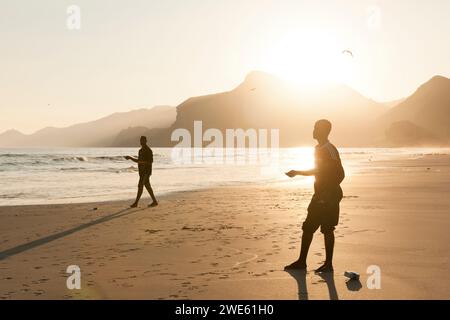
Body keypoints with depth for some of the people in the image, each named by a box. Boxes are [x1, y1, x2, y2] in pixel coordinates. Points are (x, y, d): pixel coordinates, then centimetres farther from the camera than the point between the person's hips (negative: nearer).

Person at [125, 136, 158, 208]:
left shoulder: (148, 150, -13)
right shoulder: (141, 150, 16)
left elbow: (150, 162, -18)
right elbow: (139, 161, 22)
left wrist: (142, 161, -30)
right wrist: (130, 158, 11)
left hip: (146, 172, -9)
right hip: (142, 172, 9)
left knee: (140, 186, -9)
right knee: (147, 186, 9)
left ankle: (136, 203, -6)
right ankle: (154, 201, 14)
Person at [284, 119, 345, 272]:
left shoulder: (330, 150, -15)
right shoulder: (319, 149, 14)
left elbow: (340, 174, -19)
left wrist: (329, 190, -21)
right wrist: (297, 172, 26)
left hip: (329, 196, -9)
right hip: (320, 196, 9)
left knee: (327, 230, -3)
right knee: (308, 227, 10)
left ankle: (328, 264, 6)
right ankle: (301, 261, 16)